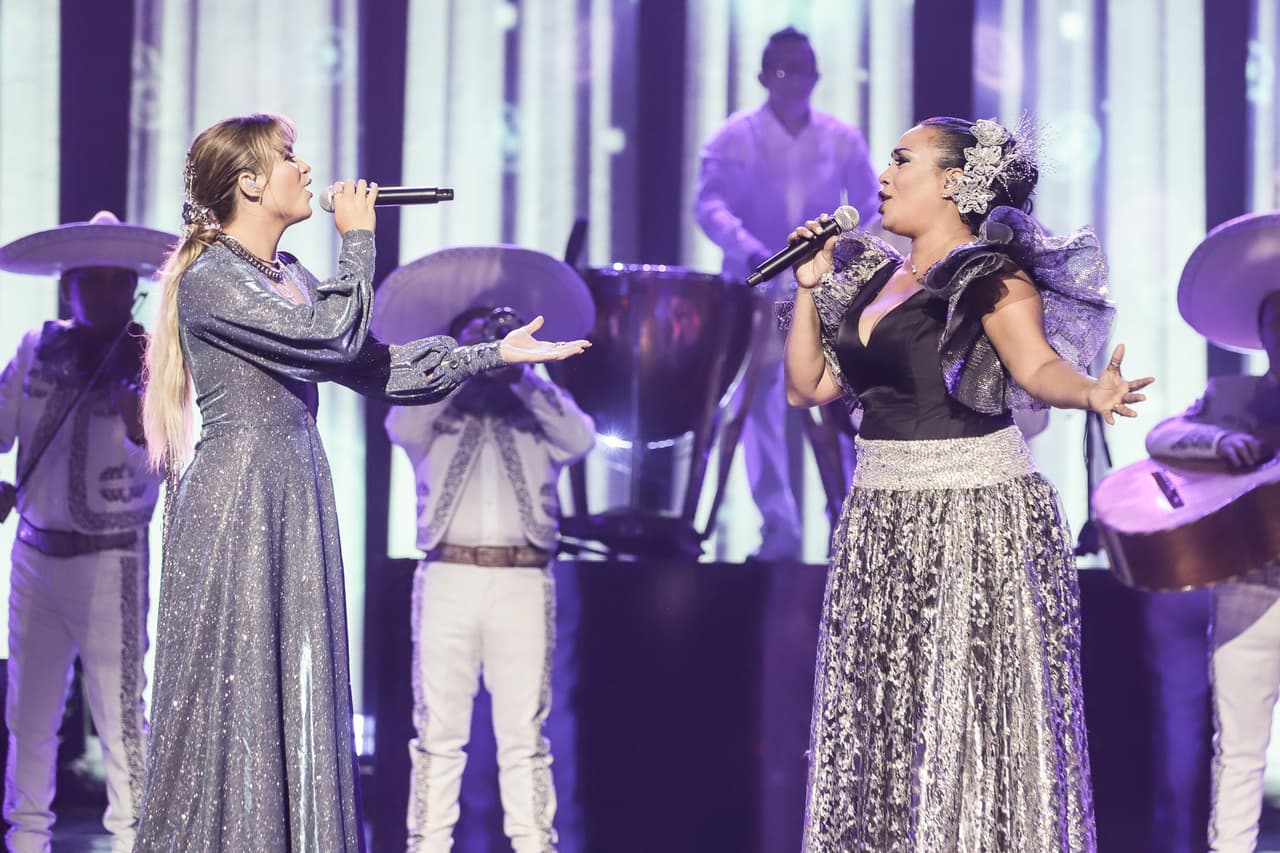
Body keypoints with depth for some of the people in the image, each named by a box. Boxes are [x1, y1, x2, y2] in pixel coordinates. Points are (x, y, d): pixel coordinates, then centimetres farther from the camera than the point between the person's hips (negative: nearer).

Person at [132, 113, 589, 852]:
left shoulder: (291, 278, 15)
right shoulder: (210, 279, -12)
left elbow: (376, 367, 16)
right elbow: (332, 336, -19)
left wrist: (496, 354, 15)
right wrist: (359, 240, -6)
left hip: (299, 495, 8)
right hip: (237, 496, -8)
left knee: (299, 691, 7)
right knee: (237, 693, -5)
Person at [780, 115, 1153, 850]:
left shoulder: (993, 277, -6)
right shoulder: (872, 280, 14)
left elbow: (1037, 364, -20)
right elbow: (806, 386, 16)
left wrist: (1092, 391, -41)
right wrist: (810, 285, 9)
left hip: (975, 513, -7)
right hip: (881, 522, 7)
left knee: (972, 713, -7)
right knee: (879, 718, 7)